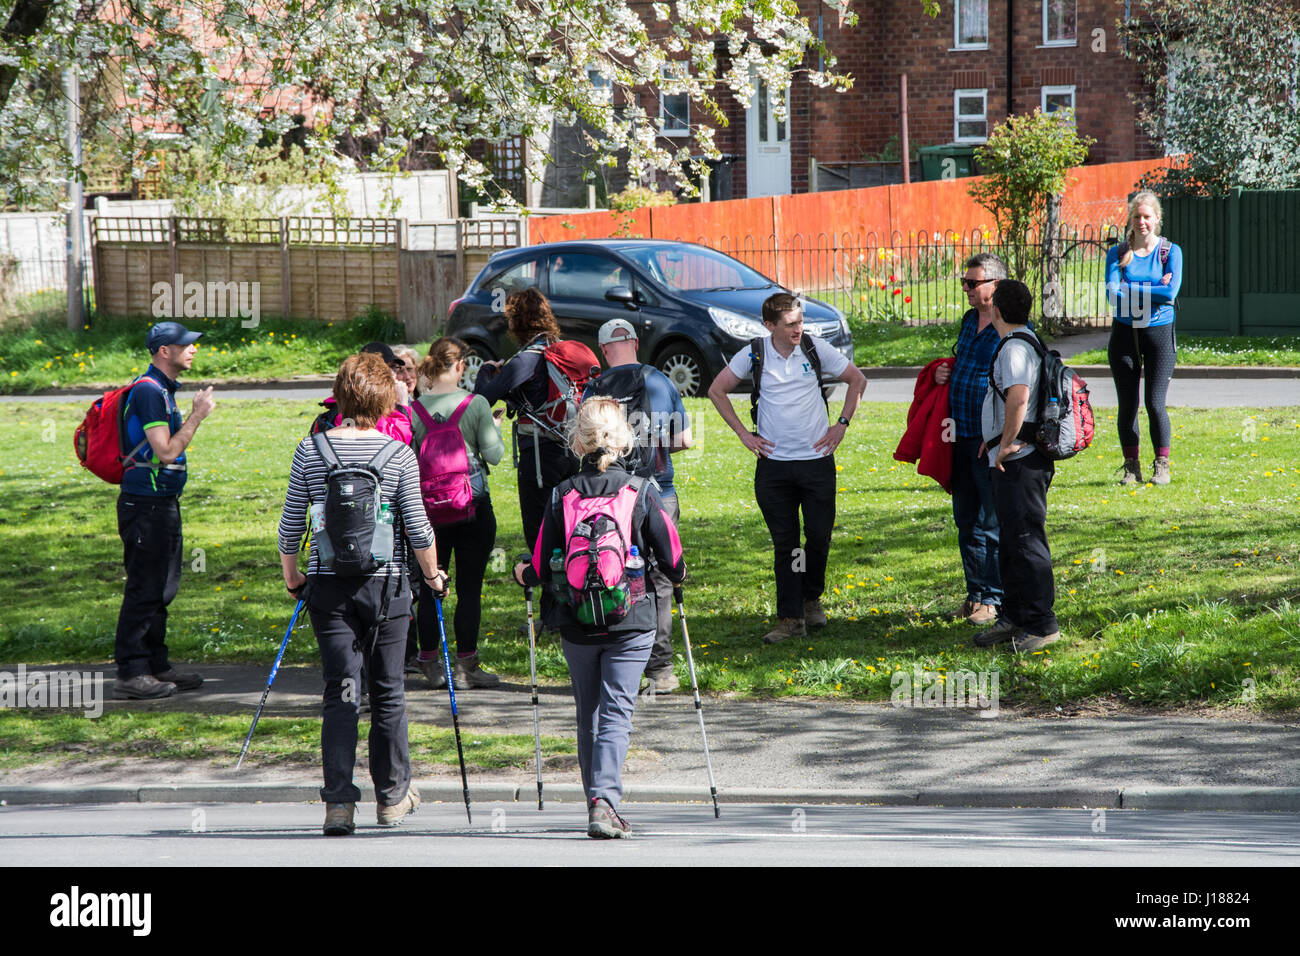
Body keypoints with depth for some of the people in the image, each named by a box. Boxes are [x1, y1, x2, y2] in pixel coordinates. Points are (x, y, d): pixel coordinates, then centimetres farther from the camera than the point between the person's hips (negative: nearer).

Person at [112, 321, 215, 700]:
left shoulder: (162, 390, 16)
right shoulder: (148, 391, -17)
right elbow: (166, 452, -22)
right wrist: (197, 416, -15)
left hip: (162, 502, 10)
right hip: (145, 504, -10)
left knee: (162, 587, 15)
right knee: (144, 589, -8)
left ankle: (156, 665, 22)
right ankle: (130, 672, -5)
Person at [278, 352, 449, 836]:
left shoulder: (310, 450, -1)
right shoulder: (399, 454, -6)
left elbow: (290, 524, 2)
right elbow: (417, 526, -5)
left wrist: (291, 574, 18)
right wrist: (433, 575, 11)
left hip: (329, 587, 1)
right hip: (385, 586, -1)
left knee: (340, 694, 2)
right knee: (388, 692, 12)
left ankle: (339, 801, -8)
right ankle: (393, 795, 24)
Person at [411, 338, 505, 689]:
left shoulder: (416, 408, -3)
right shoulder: (476, 404, -9)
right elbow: (493, 454, -8)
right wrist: (494, 430, 10)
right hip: (473, 504, -2)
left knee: (430, 585, 11)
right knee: (470, 587, 3)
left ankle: (430, 663, 16)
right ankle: (465, 668, 5)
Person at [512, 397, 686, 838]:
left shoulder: (562, 495, -4)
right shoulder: (642, 492, -6)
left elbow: (543, 570, -3)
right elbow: (672, 561, -3)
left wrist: (523, 573, 21)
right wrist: (676, 575, 21)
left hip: (576, 624, 2)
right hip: (631, 623, -2)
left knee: (589, 716, 16)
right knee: (617, 714, -2)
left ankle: (597, 803, 21)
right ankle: (605, 800, -19)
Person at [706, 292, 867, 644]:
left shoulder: (815, 349, -3)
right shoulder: (754, 354, -4)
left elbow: (857, 380, 11)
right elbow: (717, 390, 9)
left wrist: (842, 424, 4)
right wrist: (743, 433, 4)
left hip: (817, 460, 0)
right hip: (773, 463, 0)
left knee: (819, 536, 1)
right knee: (784, 543, 1)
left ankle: (811, 598, 26)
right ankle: (790, 618, 5)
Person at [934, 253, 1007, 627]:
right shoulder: (969, 321, 13)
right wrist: (945, 374, 7)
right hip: (962, 436, 8)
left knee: (990, 525, -2)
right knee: (966, 521, 13)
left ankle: (994, 598, 6)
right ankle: (976, 593, 22)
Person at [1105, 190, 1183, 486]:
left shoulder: (1170, 251, 1)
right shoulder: (1118, 254, 4)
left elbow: (1171, 292, -13)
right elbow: (1113, 293, -10)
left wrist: (1130, 289, -12)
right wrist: (1154, 291, -13)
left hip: (1159, 331, -2)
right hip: (1125, 333, 2)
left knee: (1155, 403, -8)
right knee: (1127, 405, 3)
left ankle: (1161, 466, 4)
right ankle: (1131, 467, 13)